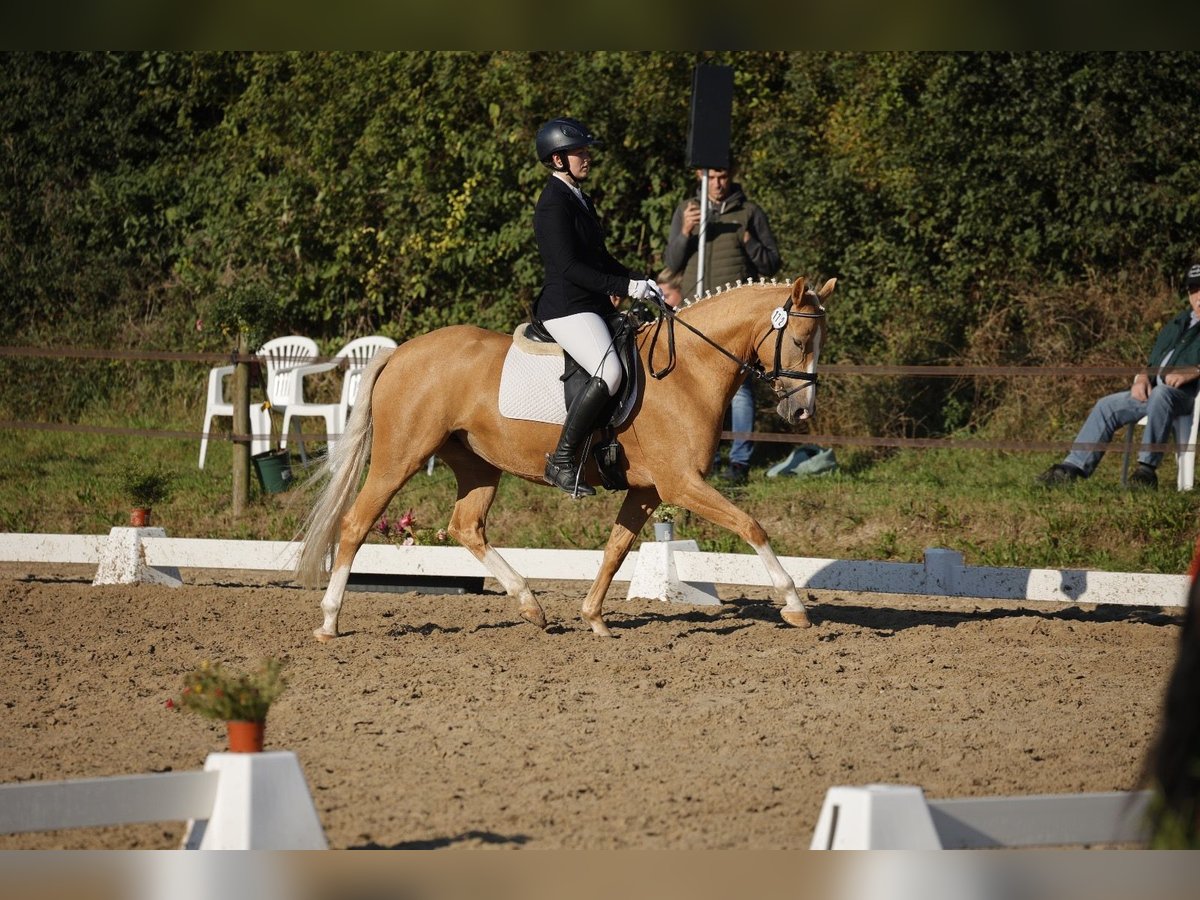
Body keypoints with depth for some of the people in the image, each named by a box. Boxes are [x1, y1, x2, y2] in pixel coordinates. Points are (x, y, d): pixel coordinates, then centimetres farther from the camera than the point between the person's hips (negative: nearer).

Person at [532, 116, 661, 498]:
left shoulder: (580, 200, 19)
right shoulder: (554, 204, -12)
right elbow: (568, 267, -20)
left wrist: (639, 281, 12)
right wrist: (625, 287, -22)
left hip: (592, 308, 11)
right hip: (566, 309, -11)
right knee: (609, 372, -29)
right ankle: (563, 461, -25)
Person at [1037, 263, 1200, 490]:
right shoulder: (1177, 325, 29)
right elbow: (1153, 362, 27)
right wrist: (1142, 378, 3)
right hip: (1153, 392, 8)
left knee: (1161, 394, -39)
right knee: (1107, 406, -5)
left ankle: (1147, 467, -39)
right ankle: (1074, 466, -10)